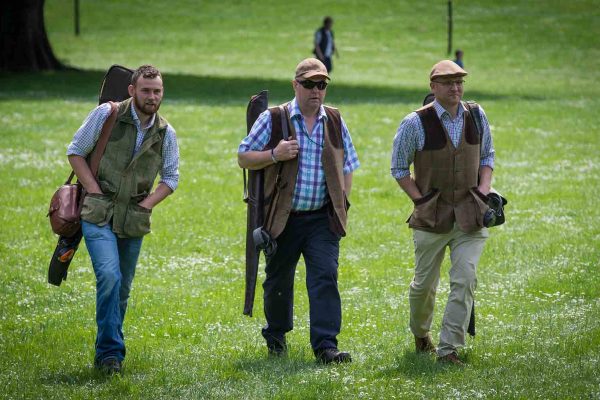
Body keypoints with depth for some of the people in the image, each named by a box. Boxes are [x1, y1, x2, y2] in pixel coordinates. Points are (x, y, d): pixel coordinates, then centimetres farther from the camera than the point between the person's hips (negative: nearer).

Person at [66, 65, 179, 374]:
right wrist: (95, 191, -8)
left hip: (134, 220, 4)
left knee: (122, 288, 10)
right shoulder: (107, 115, -6)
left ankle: (108, 351, 25)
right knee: (109, 276, -22)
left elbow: (171, 177, 16)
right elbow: (75, 152, 1)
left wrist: (147, 204, 0)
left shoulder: (166, 133, 5)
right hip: (99, 213, -4)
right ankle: (110, 352, -18)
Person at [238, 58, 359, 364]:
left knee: (325, 277, -11)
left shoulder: (335, 122, 9)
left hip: (322, 218, 1)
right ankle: (276, 335, 32)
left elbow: (347, 167, 18)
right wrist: (274, 155, -17)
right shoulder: (273, 119, -2)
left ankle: (325, 345, -14)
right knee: (278, 280, 10)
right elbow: (243, 158, 0)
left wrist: (341, 205, 8)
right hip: (283, 218, -1)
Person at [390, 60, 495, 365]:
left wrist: (483, 192, 2)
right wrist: (421, 201, -6)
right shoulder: (415, 124, -8)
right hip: (431, 215, -2)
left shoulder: (476, 117, 4)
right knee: (424, 283, 10)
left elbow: (487, 156, 17)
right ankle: (420, 333, 39)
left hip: (470, 215, 2)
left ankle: (449, 348, -6)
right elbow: (399, 168, 1)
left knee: (465, 280, -11)